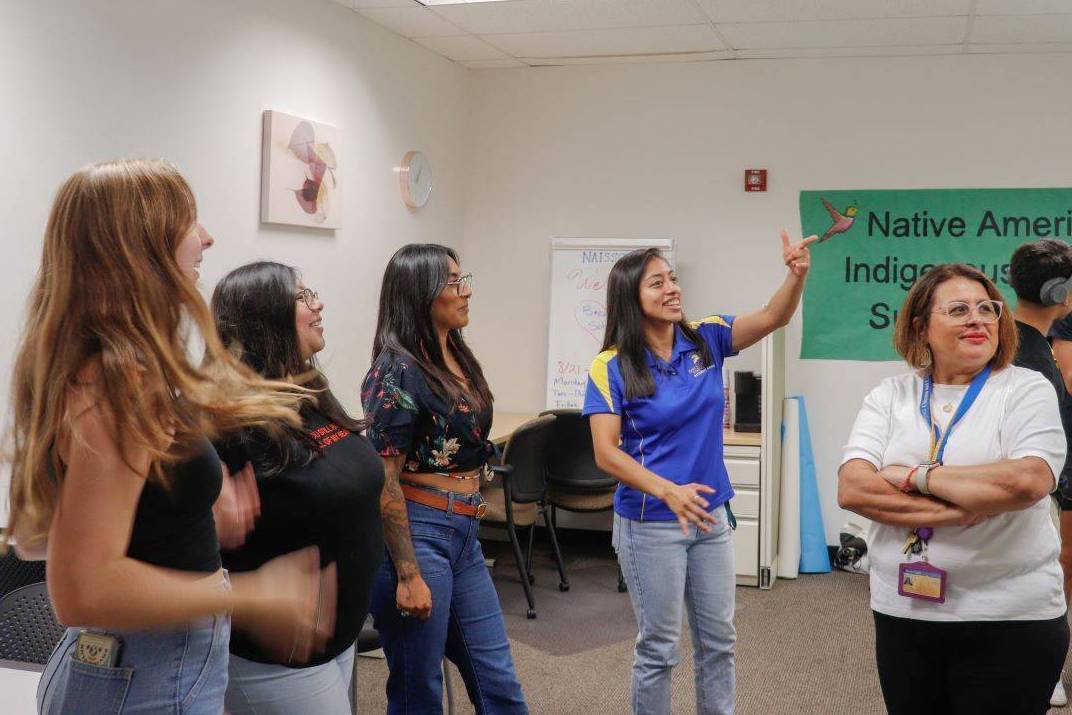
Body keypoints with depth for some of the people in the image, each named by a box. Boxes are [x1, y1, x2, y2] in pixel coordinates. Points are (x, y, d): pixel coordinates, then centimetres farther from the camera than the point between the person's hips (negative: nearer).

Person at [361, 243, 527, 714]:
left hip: (464, 535, 8)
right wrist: (408, 576, -19)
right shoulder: (398, 370, -14)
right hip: (417, 533, -8)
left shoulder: (458, 359, 10)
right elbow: (384, 481, -16)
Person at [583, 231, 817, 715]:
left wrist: (797, 275, -32)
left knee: (718, 639, 16)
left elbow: (773, 318, -11)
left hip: (711, 515, 5)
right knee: (659, 646, 7)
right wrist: (669, 491, -30)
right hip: (649, 523, -4)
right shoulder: (611, 367, -12)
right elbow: (606, 454, -17)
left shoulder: (706, 340, 0)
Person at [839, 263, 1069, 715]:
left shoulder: (1027, 390, -4)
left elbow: (1027, 481, -22)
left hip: (1009, 620, -3)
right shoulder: (890, 395, 4)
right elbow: (850, 489, -9)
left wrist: (914, 476, -13)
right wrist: (956, 509, -18)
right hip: (901, 612, 3)